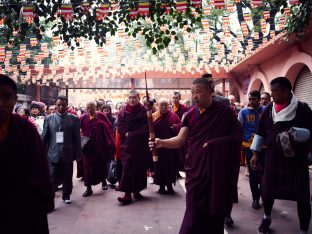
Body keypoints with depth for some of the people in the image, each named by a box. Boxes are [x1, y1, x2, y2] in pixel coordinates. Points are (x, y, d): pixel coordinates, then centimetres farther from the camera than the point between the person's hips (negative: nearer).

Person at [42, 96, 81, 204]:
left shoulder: (74, 119, 1)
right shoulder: (49, 118, 3)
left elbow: (77, 138, 1)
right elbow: (44, 137, 4)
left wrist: (78, 154, -1)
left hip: (68, 154, 1)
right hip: (53, 153, -1)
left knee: (67, 177, 12)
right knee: (53, 178, -3)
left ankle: (66, 196, 31)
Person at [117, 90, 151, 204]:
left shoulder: (144, 111, 1)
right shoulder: (122, 112, 7)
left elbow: (146, 128, -6)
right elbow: (120, 127, 2)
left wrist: (132, 134, -10)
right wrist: (126, 134, -13)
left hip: (140, 145, 0)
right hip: (126, 144, 1)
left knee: (139, 167, 5)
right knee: (127, 167, -7)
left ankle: (136, 191, 20)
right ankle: (127, 194, -6)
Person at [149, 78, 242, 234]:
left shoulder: (224, 112, -4)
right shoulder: (190, 115, 4)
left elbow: (238, 135, -1)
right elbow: (180, 140, -4)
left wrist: (215, 143, -12)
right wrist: (161, 143, -21)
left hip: (217, 171, -2)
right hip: (195, 170, 2)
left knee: (214, 210, 9)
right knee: (194, 212, 5)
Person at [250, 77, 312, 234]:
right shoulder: (269, 109, 2)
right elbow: (260, 132, 8)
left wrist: (294, 133, -30)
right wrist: (255, 154, 7)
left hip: (297, 159, -3)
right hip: (273, 158, 3)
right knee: (266, 191, 10)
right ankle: (267, 217, 38)